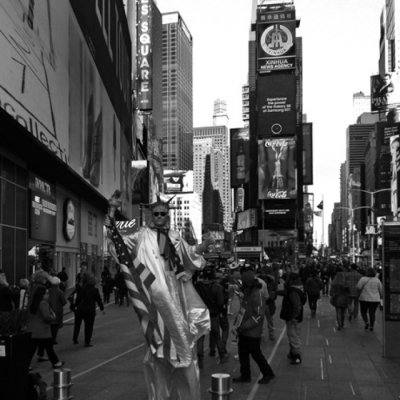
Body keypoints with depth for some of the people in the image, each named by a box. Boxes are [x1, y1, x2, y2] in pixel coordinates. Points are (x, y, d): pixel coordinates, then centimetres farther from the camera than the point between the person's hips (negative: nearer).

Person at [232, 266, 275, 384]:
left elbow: (258, 316, -23)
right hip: (243, 332, 8)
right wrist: (236, 325, 4)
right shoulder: (247, 293, 10)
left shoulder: (257, 295, -20)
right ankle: (245, 375, 24)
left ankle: (268, 373, 22)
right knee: (243, 353, 12)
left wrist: (241, 327, -22)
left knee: (256, 354, 4)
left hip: (253, 333, -8)